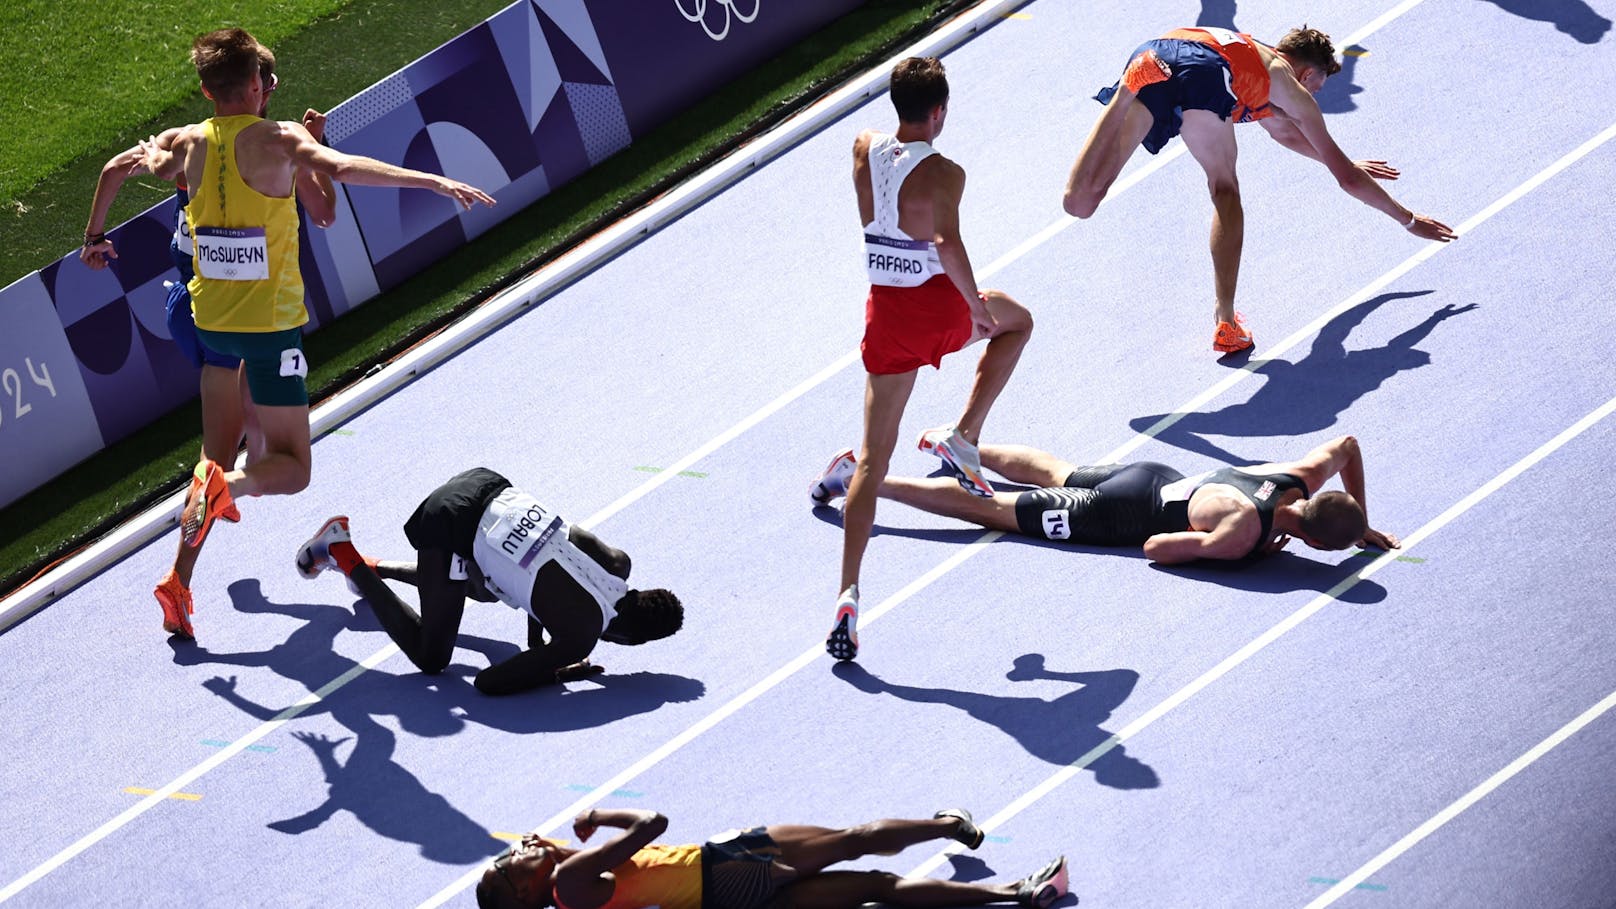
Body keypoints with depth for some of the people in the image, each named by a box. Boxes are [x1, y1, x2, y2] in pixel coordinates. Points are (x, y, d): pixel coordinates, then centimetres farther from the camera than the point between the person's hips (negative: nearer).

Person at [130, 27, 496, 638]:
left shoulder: (190, 143, 1)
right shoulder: (276, 140, -15)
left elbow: (157, 167, 26)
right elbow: (342, 168, -33)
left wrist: (153, 154, 48)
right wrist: (436, 182, -36)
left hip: (209, 319, 6)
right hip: (270, 324, -6)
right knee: (291, 469, 1)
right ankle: (228, 485, -31)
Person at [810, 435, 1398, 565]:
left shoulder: (1304, 479, -17)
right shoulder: (1241, 534, -37)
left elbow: (1347, 444, 5)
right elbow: (1156, 548, -26)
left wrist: (1362, 525, 4)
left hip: (1154, 479, 6)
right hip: (1122, 516, -6)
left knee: (1052, 473, 35)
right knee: (991, 510, 5)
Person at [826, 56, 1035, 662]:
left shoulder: (864, 151, 1)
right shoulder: (942, 174, -15)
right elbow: (948, 244, -29)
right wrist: (976, 305, -19)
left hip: (885, 313, 4)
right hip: (938, 310, -4)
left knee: (873, 459, 8)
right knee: (1017, 321, 32)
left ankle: (848, 593, -4)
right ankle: (963, 436, 17)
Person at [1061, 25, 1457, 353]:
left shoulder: (1247, 54, 47)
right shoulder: (1291, 87, 31)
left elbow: (1286, 132, 65)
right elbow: (1348, 179, 33)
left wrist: (1348, 166, 77)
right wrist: (1409, 220, 46)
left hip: (1147, 59, 4)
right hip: (1203, 73, -4)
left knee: (1079, 203, -8)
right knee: (1225, 190, 20)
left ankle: (1127, 96, -31)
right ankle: (1227, 323, 9)